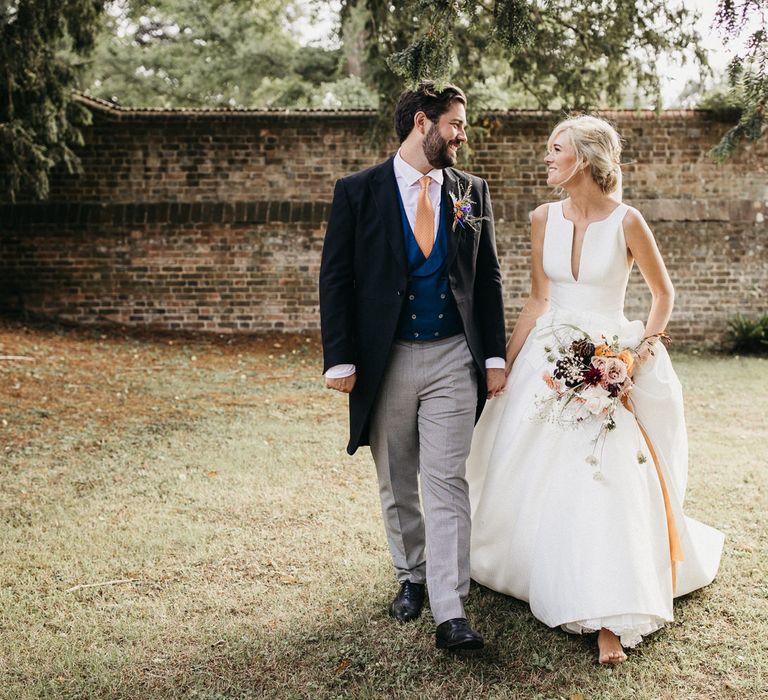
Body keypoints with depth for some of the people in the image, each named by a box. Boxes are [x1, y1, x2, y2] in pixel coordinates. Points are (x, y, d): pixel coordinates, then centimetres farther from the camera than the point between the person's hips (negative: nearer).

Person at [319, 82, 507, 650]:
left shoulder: (472, 192, 6)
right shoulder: (358, 192, -2)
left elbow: (488, 278, 9)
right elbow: (336, 279, -3)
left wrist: (495, 356, 4)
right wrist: (340, 359, -9)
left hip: (453, 358, 1)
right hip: (385, 361, 0)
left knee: (448, 483, -4)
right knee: (396, 484, 14)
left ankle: (451, 612, -2)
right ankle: (411, 577, 35)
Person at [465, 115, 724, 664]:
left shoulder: (626, 221, -8)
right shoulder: (544, 219, 3)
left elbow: (664, 294, 3)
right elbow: (539, 300, 9)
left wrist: (643, 350, -8)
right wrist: (505, 363, 7)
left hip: (609, 366, -4)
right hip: (548, 361, 4)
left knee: (604, 481, -12)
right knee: (528, 474, 9)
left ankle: (608, 618, -6)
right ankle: (530, 569, 35)